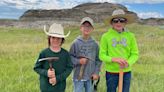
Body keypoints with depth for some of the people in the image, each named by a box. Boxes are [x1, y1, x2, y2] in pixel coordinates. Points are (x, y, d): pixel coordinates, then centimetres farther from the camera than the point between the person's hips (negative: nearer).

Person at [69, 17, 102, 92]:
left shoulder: (94, 44, -1)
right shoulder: (76, 43, -8)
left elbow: (98, 60, 5)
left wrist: (96, 72, 0)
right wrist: (78, 61, -19)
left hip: (90, 76, 3)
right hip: (78, 76, -3)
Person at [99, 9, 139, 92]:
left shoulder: (130, 36, -1)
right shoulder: (106, 36, -6)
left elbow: (135, 54, 1)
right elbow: (102, 55, -4)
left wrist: (128, 63, -19)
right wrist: (113, 59, -23)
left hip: (126, 72, 2)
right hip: (111, 72, -1)